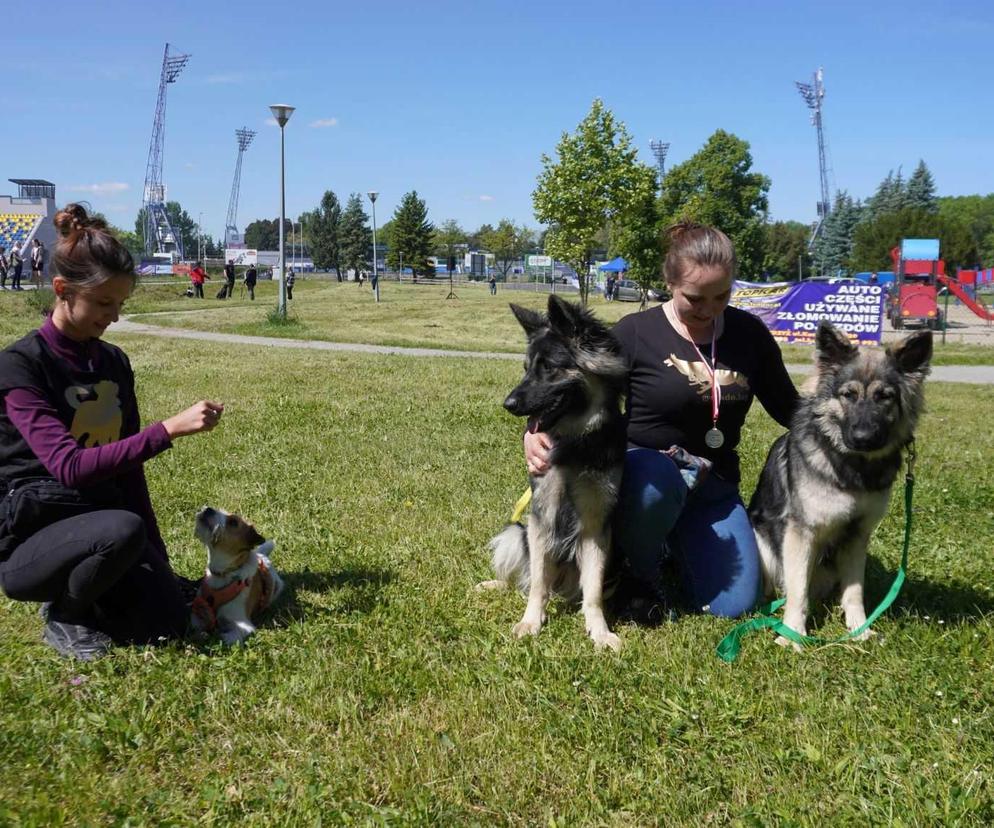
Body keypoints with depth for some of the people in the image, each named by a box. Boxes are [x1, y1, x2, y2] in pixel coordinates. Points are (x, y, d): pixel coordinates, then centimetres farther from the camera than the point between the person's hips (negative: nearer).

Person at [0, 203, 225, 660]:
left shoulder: (115, 363, 6)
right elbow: (70, 466, -26)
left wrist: (157, 556, 10)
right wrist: (170, 429, -31)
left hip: (102, 521, 5)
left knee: (169, 621, -16)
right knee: (123, 530, -36)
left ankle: (79, 588, 12)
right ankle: (62, 614, -6)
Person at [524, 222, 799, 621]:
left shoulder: (749, 334, 1)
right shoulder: (635, 333, -10)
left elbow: (789, 409, 10)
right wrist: (536, 433, -29)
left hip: (714, 486, 4)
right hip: (643, 469, -3)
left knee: (732, 606, -10)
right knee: (658, 479, -40)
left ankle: (674, 547, 24)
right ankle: (640, 572, -6)